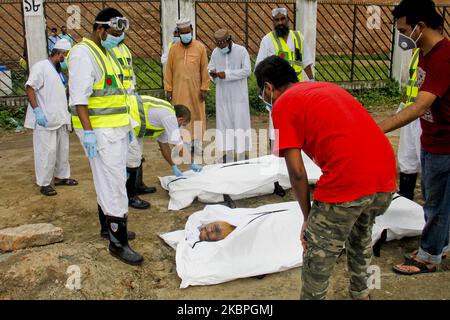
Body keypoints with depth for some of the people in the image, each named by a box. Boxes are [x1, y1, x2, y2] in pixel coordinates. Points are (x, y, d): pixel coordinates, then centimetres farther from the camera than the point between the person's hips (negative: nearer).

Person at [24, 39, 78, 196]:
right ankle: (44, 183, 4)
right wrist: (37, 110, -23)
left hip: (60, 118, 9)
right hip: (45, 119, -9)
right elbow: (30, 88, -16)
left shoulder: (59, 71, 17)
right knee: (47, 151, -6)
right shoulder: (40, 67, -9)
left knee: (62, 149, 15)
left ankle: (61, 176, 30)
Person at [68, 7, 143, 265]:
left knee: (107, 182, 18)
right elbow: (79, 98, -20)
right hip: (100, 132, -10)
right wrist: (88, 132, -24)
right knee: (114, 186, -9)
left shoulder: (105, 53, 18)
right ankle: (118, 242, -3)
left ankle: (108, 226, 32)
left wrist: (127, 125, 22)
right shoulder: (83, 54, -12)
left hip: (116, 130, 10)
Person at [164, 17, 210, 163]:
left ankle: (196, 142, 12)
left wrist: (204, 88, -4)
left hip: (195, 89, -1)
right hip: (179, 90, 1)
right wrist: (168, 89, 1)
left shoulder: (200, 47, 1)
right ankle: (185, 142, 9)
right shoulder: (174, 49, 5)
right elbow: (168, 70, 5)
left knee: (197, 115, 4)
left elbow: (204, 69, 0)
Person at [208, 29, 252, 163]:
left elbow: (247, 70, -12)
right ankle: (227, 153, 11)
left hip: (238, 94, -4)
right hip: (222, 94, 4)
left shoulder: (241, 51, -6)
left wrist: (227, 74, -18)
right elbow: (210, 67, 15)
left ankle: (242, 155, 5)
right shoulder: (215, 52, 7)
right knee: (224, 121, 4)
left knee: (239, 121, -2)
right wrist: (212, 72, -11)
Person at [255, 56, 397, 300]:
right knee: (361, 236, 34)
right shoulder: (328, 87, 24)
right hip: (386, 176, 8)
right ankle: (360, 293, 53)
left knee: (317, 261, 11)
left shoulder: (282, 105, 3)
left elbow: (297, 172, -4)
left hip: (347, 182, -8)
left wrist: (307, 218, 9)